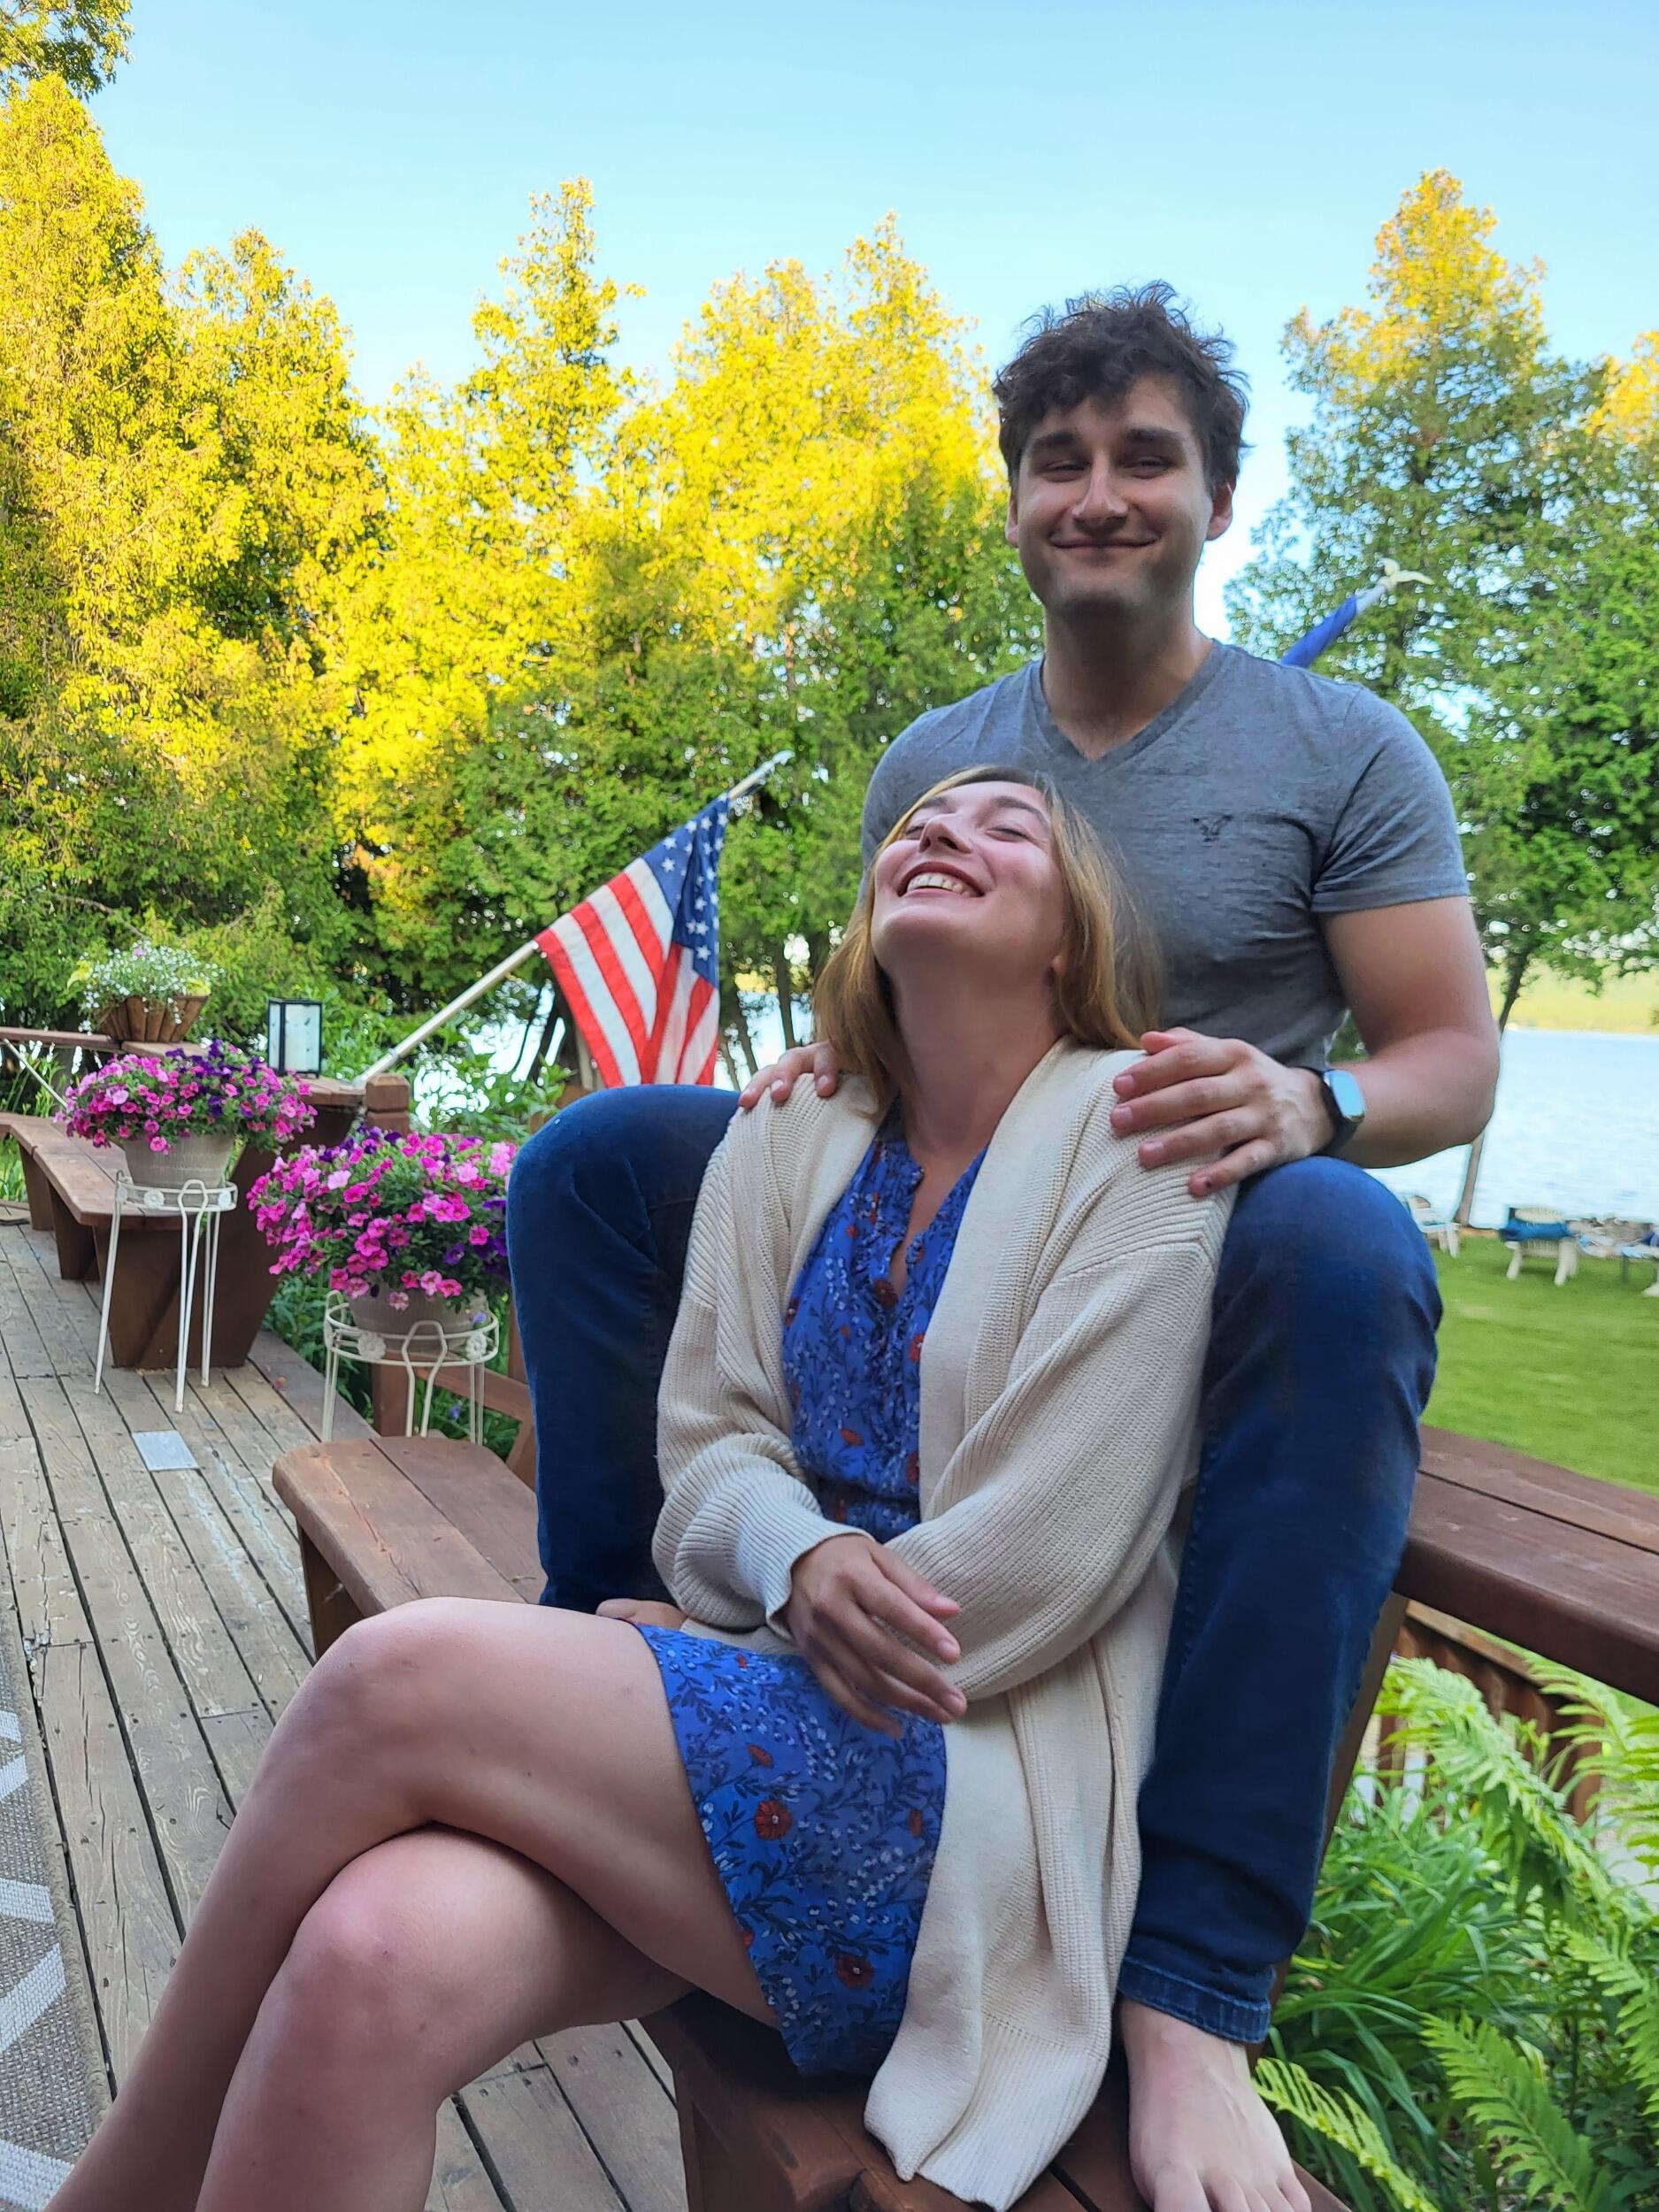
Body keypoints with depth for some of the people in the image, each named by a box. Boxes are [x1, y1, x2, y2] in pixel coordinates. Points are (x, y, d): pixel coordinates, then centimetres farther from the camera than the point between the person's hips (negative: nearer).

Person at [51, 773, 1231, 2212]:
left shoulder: (1133, 1128, -4)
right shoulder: (795, 1141, 12)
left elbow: (1054, 1561, -10)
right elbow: (710, 1440, 10)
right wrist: (805, 1562, -13)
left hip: (978, 1768, -4)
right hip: (742, 1679, 4)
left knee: (398, 1680, -24)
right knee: (376, 1959, -27)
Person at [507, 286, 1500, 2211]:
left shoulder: (1340, 751, 1)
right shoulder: (927, 762, 11)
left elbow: (1453, 1062, -4)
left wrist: (1298, 1099, -27)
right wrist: (828, 1064, -9)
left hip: (1200, 1268, -3)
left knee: (1341, 1246, -40)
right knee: (589, 1158, -9)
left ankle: (1191, 1981, -34)